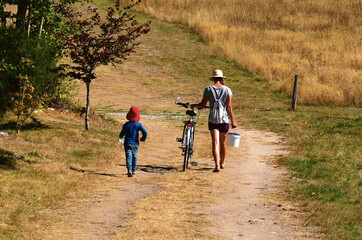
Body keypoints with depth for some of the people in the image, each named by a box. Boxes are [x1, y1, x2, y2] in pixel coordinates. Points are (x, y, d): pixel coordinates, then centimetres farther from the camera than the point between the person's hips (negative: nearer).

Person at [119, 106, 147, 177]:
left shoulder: (126, 125, -6)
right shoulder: (138, 124, -5)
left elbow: (122, 134, 0)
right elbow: (145, 132, -12)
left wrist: (121, 137, 24)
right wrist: (143, 139, 8)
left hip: (128, 143, -2)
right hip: (135, 144, 2)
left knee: (128, 157, -7)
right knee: (134, 157, 19)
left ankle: (129, 170, -28)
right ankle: (133, 171, 29)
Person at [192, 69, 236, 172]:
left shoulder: (208, 89, -2)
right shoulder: (227, 90, -2)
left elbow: (203, 104, 1)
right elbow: (229, 107, -4)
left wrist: (194, 105, 22)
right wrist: (233, 121, 3)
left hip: (213, 119, -1)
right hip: (224, 118, 1)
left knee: (215, 143, -5)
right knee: (223, 142, 17)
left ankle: (217, 165, -19)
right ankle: (222, 163, 33)